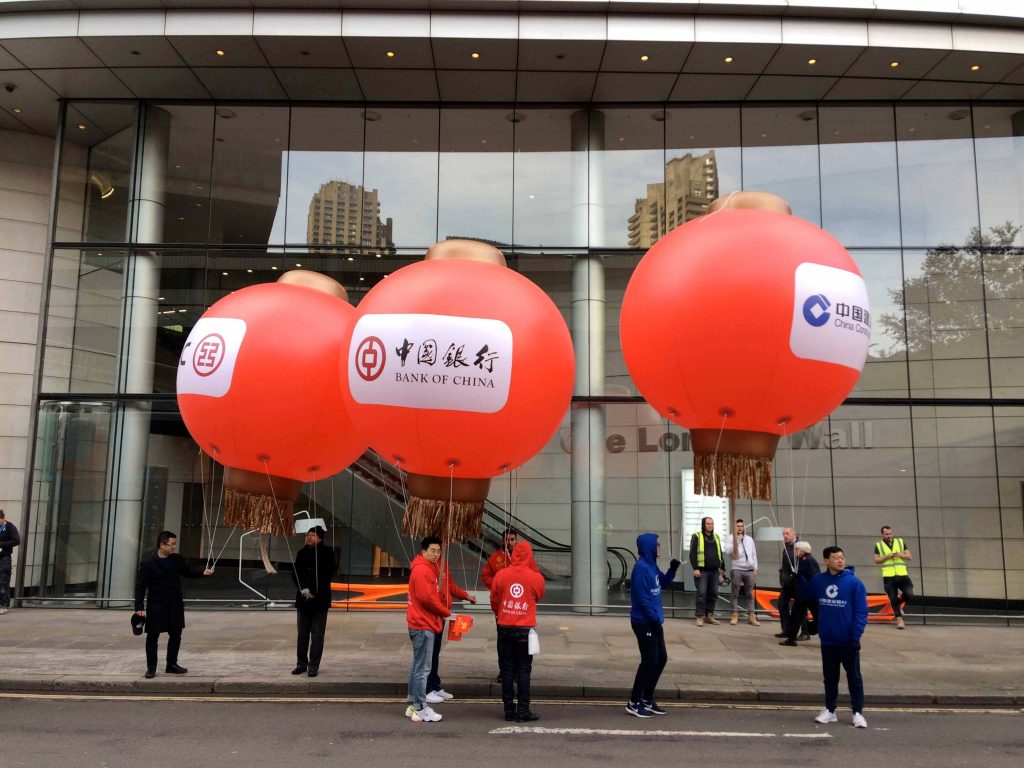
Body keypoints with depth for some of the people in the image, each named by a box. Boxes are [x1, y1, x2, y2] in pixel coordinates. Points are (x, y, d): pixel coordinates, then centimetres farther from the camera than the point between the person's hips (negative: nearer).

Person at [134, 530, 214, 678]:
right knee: (152, 637, 5)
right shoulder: (147, 562, -15)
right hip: (156, 605, -5)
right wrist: (139, 607, -17)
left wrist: (203, 572, -5)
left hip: (175, 604, 5)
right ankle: (151, 668, 17)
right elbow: (140, 585, -13)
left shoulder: (177, 559, 0)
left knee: (175, 634, 11)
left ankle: (171, 665, 25)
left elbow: (188, 571, 14)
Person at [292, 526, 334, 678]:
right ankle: (301, 663, 19)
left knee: (317, 635, -1)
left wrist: (313, 591, -13)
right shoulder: (302, 553, 8)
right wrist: (303, 589, -9)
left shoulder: (327, 553, -4)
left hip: (320, 599, -4)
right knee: (302, 634, 9)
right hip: (303, 599, 4)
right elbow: (296, 573, 6)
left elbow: (326, 575, -9)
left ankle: (313, 665, 4)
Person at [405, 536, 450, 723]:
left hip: (423, 624, 10)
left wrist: (441, 613, 5)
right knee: (422, 668, -5)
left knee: (418, 667, 14)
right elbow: (427, 598, -22)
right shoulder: (422, 569, -16)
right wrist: (446, 613, -10)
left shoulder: (428, 569, 16)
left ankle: (413, 705, 21)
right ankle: (421, 709, 0)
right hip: (423, 625, -10)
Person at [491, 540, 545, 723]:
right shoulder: (536, 577, -8)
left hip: (504, 628, 1)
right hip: (525, 629, -1)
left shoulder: (501, 575, -5)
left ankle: (509, 710, 13)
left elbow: (494, 600, 6)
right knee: (524, 671, 6)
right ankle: (523, 711, 5)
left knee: (507, 670, 9)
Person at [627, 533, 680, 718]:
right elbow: (642, 597, -21)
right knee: (649, 661, -4)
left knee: (661, 659, 13)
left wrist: (672, 569, 6)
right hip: (644, 623, -9)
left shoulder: (651, 565, 10)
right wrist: (654, 619, -18)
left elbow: (663, 583, 23)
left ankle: (647, 699, 24)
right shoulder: (641, 567, -19)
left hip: (654, 621, 9)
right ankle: (634, 703, 7)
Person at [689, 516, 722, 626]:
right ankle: (700, 617, -3)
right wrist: (695, 568, -15)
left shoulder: (716, 537, 17)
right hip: (702, 570, -5)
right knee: (701, 593, -8)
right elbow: (692, 553, -6)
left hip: (714, 571, 6)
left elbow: (720, 553, 23)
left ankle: (709, 616, 16)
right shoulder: (697, 536, -1)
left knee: (713, 593, 6)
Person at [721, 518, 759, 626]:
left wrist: (755, 568, 11)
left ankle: (751, 616, 7)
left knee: (750, 594, 5)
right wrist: (736, 540, -13)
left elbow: (754, 554, 18)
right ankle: (735, 615, 4)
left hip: (749, 570, 4)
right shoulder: (730, 537, 3)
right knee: (735, 593, -1)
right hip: (736, 569, -4)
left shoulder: (749, 539, 17)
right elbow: (727, 550, -13)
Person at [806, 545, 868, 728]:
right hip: (827, 640, 3)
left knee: (854, 677, 7)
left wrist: (856, 635, -19)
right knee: (830, 677, 14)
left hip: (848, 641, -3)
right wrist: (799, 580, 4)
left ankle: (858, 713, 16)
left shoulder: (854, 583, -11)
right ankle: (830, 710, 25)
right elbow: (810, 599, 15)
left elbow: (861, 611, -11)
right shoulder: (818, 580, 1)